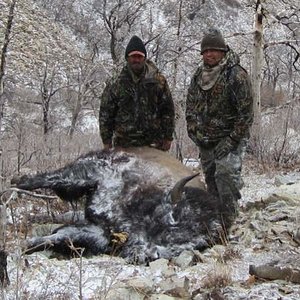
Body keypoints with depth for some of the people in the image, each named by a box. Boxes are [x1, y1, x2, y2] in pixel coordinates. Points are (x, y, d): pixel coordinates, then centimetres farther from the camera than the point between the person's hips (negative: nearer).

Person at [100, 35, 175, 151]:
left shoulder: (158, 81, 4)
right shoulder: (115, 85, 4)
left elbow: (168, 110, 7)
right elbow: (105, 114, 7)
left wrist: (167, 137, 4)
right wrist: (107, 141, 3)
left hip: (154, 144, 0)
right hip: (124, 145, 0)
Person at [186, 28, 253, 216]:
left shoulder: (236, 75, -11)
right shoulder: (198, 77, 9)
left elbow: (246, 112, -14)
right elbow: (190, 107, 18)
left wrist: (232, 141, -16)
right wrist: (194, 132, 6)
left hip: (229, 138, -6)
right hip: (205, 141, 7)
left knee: (226, 174, -20)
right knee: (211, 179, 11)